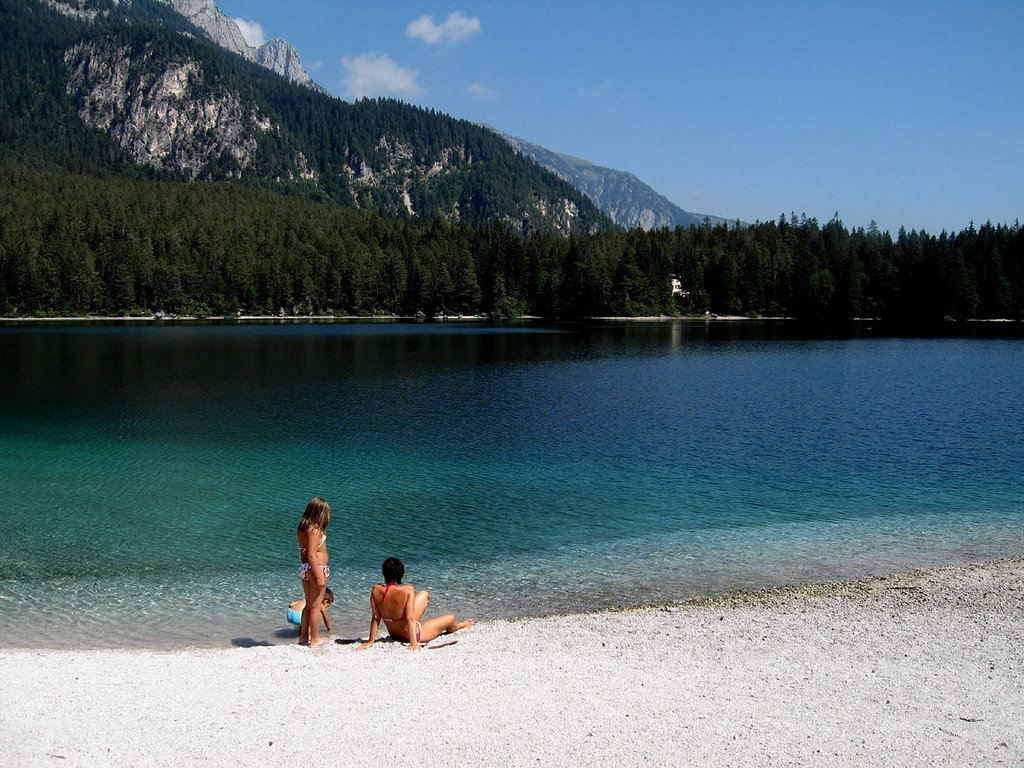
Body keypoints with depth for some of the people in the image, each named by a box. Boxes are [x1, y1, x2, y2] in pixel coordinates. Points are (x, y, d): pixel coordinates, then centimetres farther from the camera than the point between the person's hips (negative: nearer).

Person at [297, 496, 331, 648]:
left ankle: (303, 636, 30)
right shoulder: (315, 530, -20)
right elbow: (311, 555, -24)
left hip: (304, 567, 9)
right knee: (316, 605, 2)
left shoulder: (302, 528, 7)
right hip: (316, 568, -9)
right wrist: (319, 576, -22)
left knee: (309, 604, 21)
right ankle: (315, 639, 10)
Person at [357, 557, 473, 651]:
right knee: (451, 618, 20)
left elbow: (375, 618, -14)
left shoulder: (376, 590, -19)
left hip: (394, 634, 6)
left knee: (424, 594, 22)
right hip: (415, 634, -6)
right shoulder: (407, 590, -30)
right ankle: (456, 626, 58)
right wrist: (414, 643, -33)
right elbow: (410, 618, -33)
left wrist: (370, 641, -7)